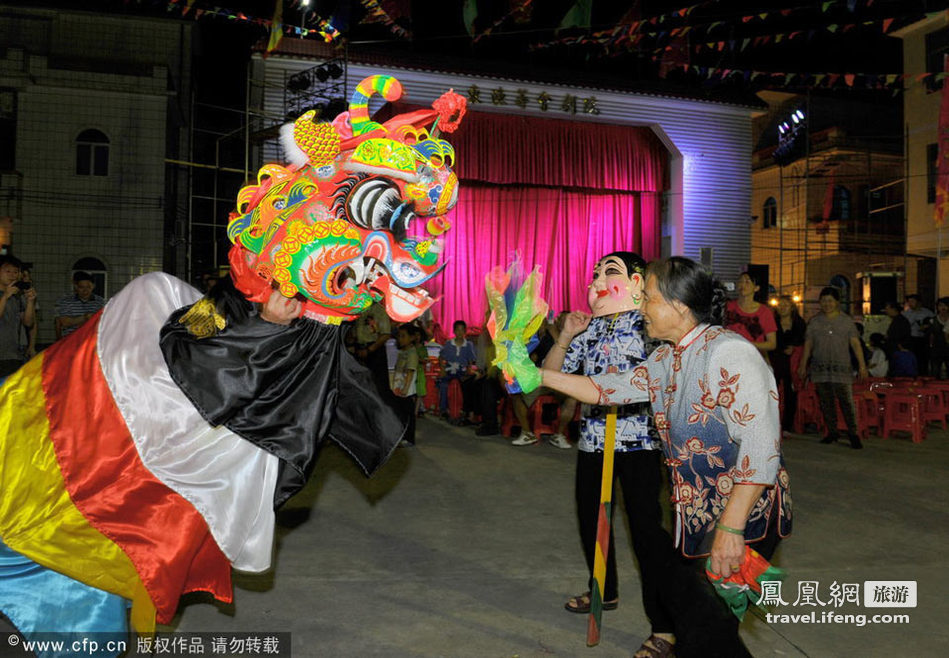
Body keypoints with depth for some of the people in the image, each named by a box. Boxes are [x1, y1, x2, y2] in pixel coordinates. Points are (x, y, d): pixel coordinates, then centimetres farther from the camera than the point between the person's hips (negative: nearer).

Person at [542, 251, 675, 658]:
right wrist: (565, 337, -6)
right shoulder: (588, 327, 11)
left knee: (645, 525, -8)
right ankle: (603, 591, 41)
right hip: (592, 438, 7)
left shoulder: (648, 322, -5)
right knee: (591, 517, 18)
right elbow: (551, 373, 10)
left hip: (638, 439, -7)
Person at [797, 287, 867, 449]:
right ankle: (832, 432, 14)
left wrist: (862, 364, -6)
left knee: (846, 401, -8)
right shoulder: (814, 321, 10)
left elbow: (855, 343, 2)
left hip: (841, 368, -2)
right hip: (820, 368, 2)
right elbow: (808, 344, 10)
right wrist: (803, 365, 6)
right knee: (826, 402, 5)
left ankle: (853, 434, -2)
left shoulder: (847, 320, 6)